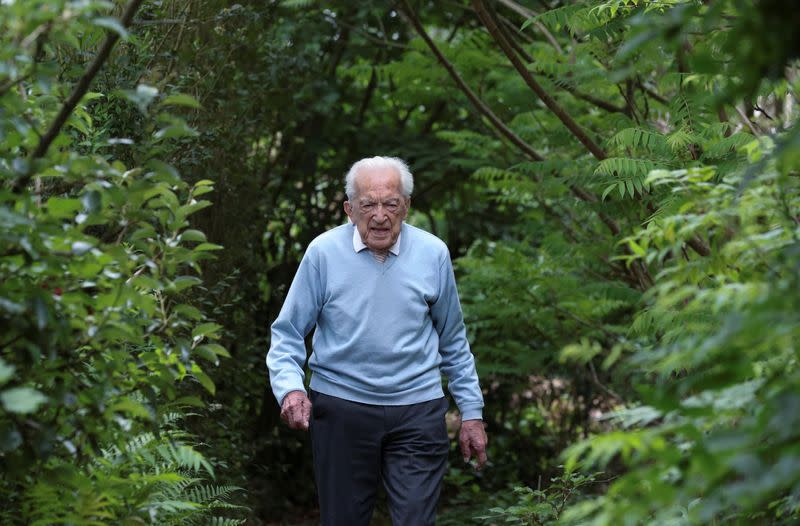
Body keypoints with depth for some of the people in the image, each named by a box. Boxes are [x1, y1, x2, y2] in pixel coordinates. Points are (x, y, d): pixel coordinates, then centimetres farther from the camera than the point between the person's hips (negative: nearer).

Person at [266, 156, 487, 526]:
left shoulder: (433, 254, 0)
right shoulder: (324, 252, -5)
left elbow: (453, 341, 10)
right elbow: (287, 333, 0)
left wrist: (471, 412, 10)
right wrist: (290, 387, -18)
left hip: (417, 411, 0)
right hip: (340, 409, 0)